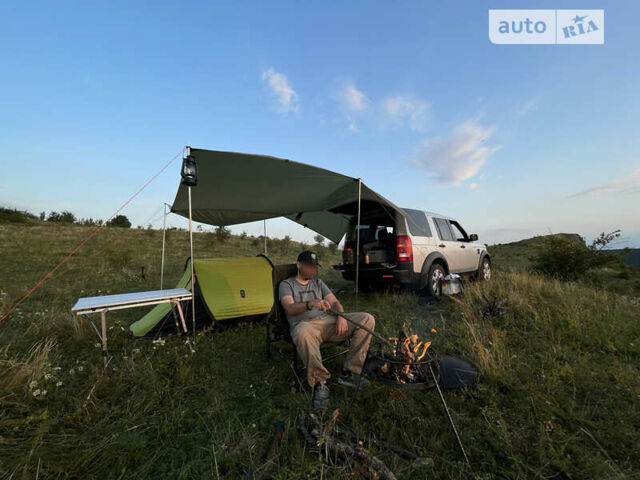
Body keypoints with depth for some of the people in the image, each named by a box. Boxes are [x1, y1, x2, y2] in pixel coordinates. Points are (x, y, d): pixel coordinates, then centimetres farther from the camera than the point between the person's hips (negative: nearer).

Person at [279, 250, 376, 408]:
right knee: (303, 333, -44)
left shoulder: (318, 282, 23)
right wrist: (311, 304, -34)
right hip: (305, 324, -5)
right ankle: (320, 382, -22)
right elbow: (290, 308, -13)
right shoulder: (286, 284, 7)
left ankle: (348, 373, -12)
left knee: (367, 319, -13)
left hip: (328, 322, 5)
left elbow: (335, 302, 15)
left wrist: (341, 316, -10)